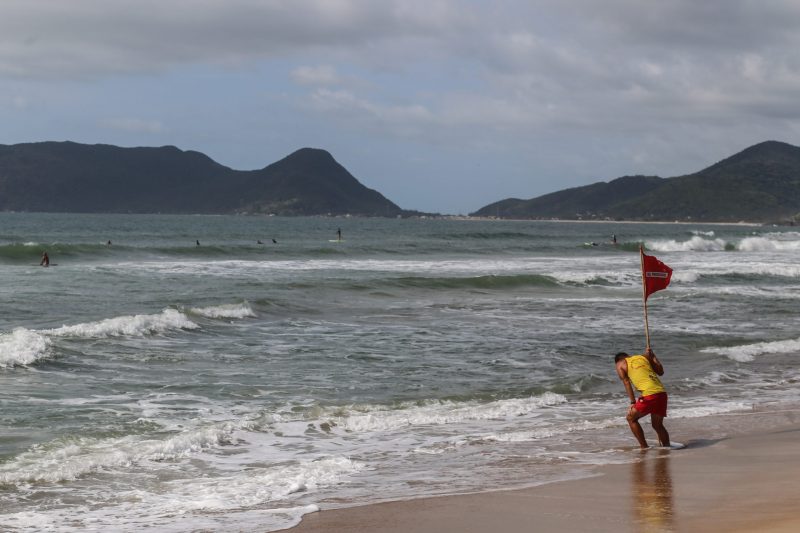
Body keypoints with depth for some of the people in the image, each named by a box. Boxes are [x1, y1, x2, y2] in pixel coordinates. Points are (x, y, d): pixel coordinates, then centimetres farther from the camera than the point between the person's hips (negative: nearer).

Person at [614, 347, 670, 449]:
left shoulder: (620, 364, 14)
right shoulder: (644, 357, 25)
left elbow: (627, 384, 4)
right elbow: (661, 371, 29)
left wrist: (633, 403, 2)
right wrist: (653, 356, 38)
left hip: (649, 395, -5)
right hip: (662, 393, 5)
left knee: (631, 418, 15)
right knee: (657, 425, 22)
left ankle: (644, 448, 10)